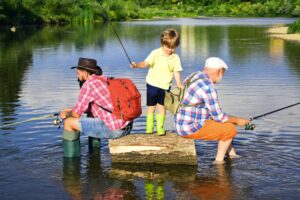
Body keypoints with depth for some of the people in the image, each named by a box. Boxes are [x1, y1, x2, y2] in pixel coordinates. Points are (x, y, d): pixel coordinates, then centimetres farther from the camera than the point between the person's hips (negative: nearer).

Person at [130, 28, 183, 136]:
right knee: (151, 106, 7)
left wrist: (179, 84, -16)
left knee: (162, 106, 6)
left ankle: (160, 128, 16)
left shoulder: (175, 58, -2)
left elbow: (176, 71, -3)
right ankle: (149, 127, 17)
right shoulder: (155, 53, -9)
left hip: (165, 86, 1)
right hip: (152, 84, -1)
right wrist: (137, 65, -36)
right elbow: (146, 63, -18)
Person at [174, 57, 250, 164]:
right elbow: (218, 117, -18)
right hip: (192, 128, -10)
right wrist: (237, 120, -2)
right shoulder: (208, 87, -22)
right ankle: (219, 160, 8)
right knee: (231, 129, -2)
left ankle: (232, 154, 29)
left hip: (183, 123, 10)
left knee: (226, 123, 23)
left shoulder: (195, 76, 8)